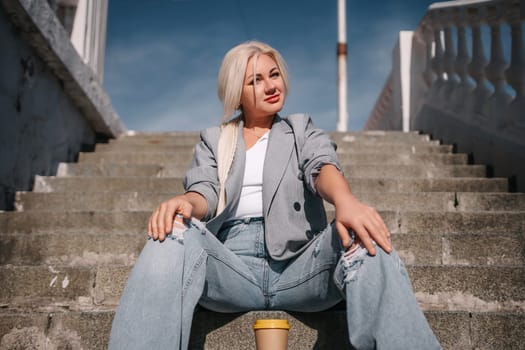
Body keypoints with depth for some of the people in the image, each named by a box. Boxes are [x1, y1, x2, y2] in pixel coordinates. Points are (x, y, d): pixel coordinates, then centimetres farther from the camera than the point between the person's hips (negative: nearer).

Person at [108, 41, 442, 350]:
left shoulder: (302, 130, 20)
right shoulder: (213, 140, 22)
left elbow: (322, 165, -2)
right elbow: (205, 190, 5)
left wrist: (345, 199, -29)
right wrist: (186, 202, -24)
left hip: (299, 264, 0)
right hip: (232, 265, 1)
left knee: (361, 238, -31)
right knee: (176, 233, -30)